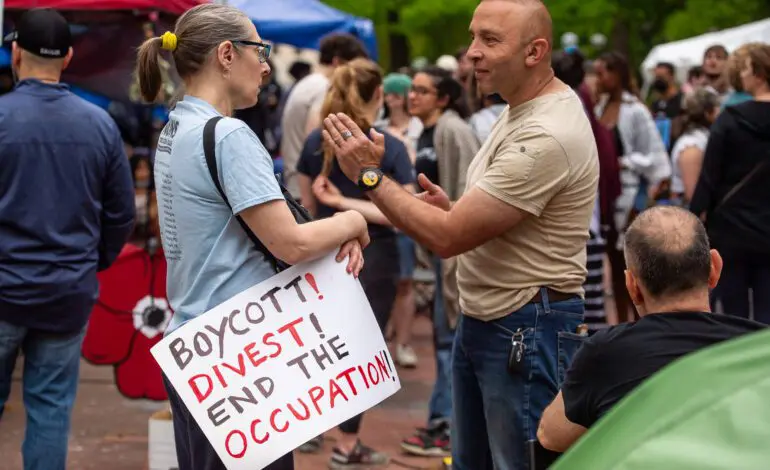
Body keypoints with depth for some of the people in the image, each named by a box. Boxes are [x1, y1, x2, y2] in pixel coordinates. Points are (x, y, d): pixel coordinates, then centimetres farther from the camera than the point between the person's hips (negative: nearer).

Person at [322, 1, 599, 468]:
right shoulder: (518, 113, 9)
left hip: (528, 332, -10)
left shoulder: (547, 137, -24)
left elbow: (447, 236, -23)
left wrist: (370, 175, -14)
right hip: (480, 320, 10)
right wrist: (455, 209, 4)